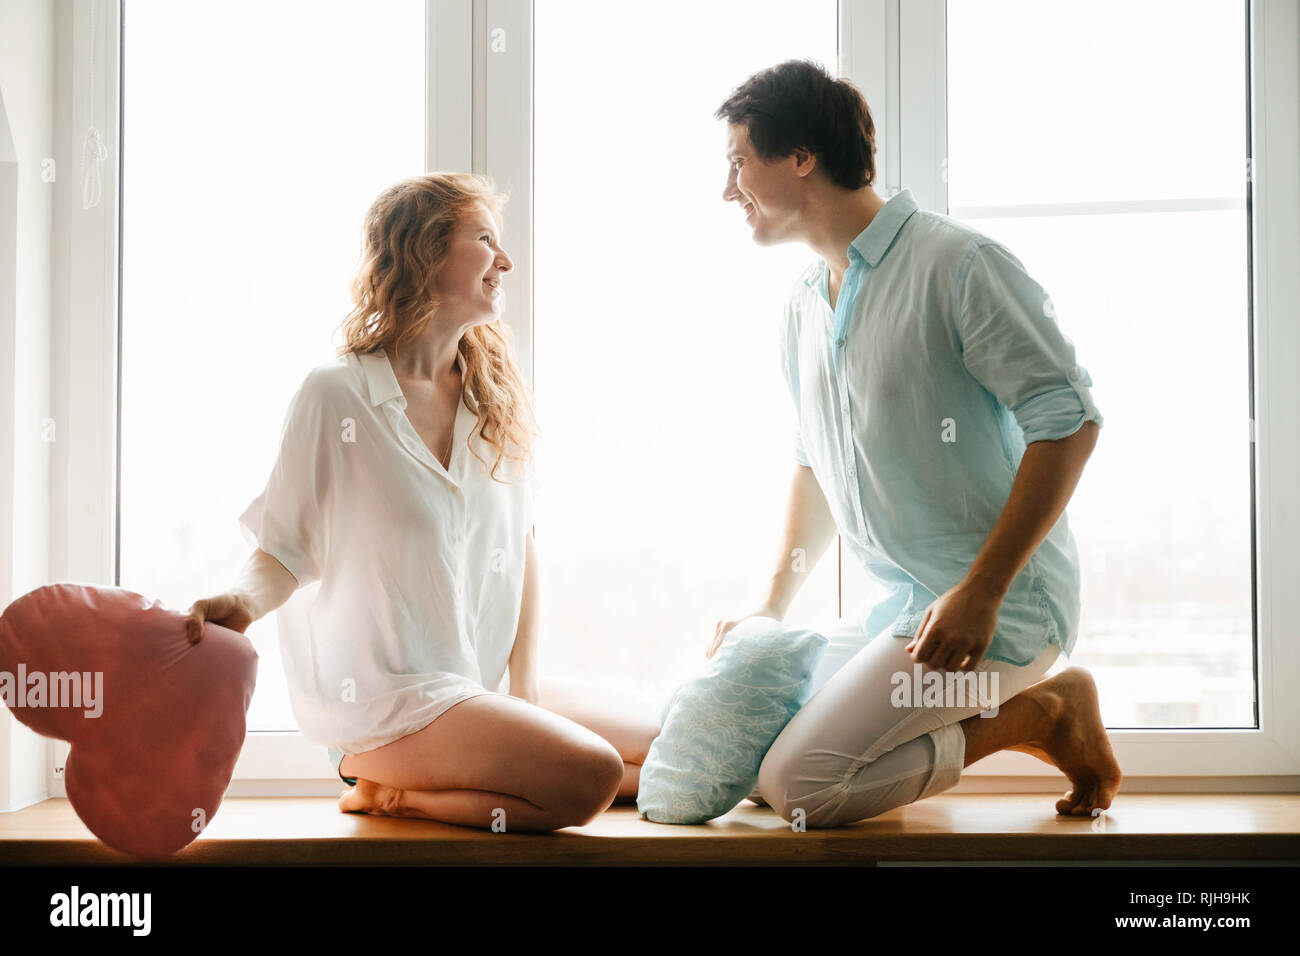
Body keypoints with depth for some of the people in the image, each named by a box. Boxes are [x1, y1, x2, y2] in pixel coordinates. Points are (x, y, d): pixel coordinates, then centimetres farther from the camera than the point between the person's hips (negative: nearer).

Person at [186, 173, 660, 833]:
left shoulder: (495, 395, 8)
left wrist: (525, 688, 4)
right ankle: (387, 790, -5)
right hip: (383, 696, -8)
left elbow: (520, 541, 12)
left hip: (481, 684, 8)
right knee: (588, 778, -26)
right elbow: (283, 549, -3)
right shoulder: (334, 395, -9)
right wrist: (240, 603, -26)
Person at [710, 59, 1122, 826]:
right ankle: (1014, 709, 8)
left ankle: (1038, 714, -2)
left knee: (797, 784, -19)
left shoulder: (958, 265, -13)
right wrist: (773, 605, 15)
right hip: (897, 607, 9)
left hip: (1001, 604, -9)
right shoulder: (804, 309, 13)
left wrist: (980, 592, -22)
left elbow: (1070, 421, -17)